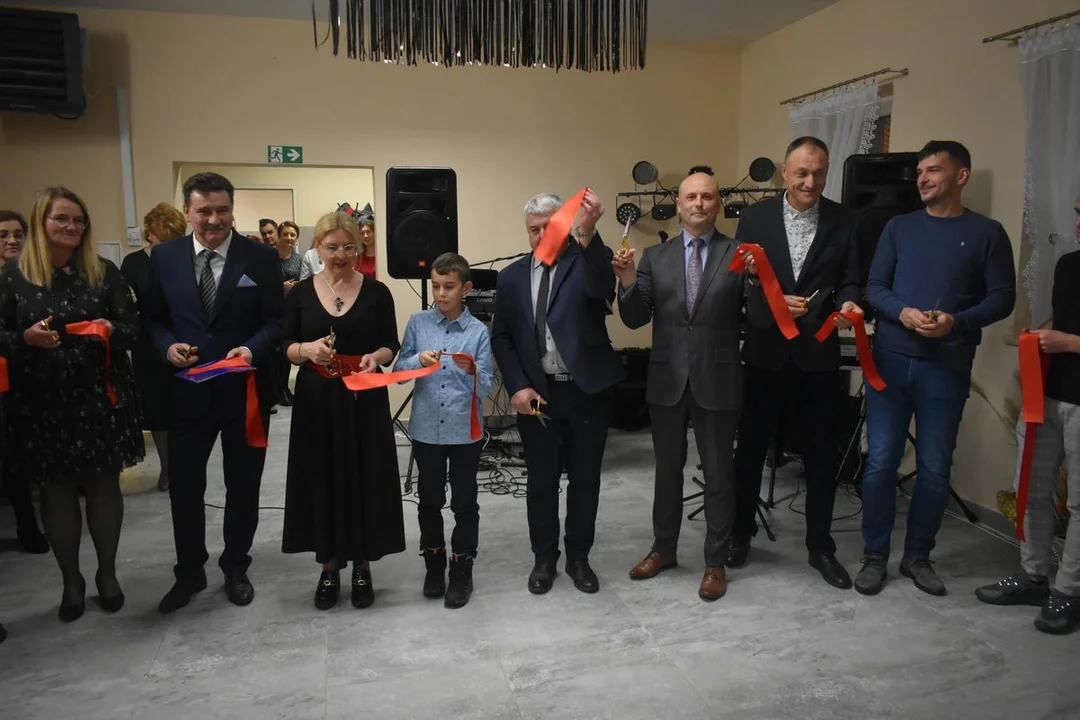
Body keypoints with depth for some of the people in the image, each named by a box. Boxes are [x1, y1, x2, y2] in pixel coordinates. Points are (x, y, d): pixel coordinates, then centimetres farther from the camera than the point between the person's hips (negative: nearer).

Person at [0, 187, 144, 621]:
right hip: (41, 400, 0)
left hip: (100, 396, 0)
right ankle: (71, 581, 25)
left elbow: (132, 329, 1)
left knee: (104, 485, 9)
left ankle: (107, 574, 26)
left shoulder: (104, 272, 2)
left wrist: (111, 331, -20)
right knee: (55, 490, 9)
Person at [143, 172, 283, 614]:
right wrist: (167, 345, -12)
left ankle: (235, 568, 32)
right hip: (187, 390, 2)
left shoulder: (261, 257, -6)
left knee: (242, 486, 12)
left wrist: (252, 349, -24)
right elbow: (152, 317, 8)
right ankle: (189, 572, 31)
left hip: (245, 391, -1)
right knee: (183, 485, 10)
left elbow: (276, 322, -6)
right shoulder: (164, 257, 1)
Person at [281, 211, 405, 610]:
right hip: (317, 401, 1)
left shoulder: (376, 292, 0)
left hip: (364, 400, -1)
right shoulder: (300, 293, 3)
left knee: (364, 480, 4)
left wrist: (376, 356, -18)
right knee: (323, 480, 7)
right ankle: (330, 566, 23)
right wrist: (306, 349, -17)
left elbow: (391, 344, 3)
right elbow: (286, 348, 4)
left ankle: (362, 566, 21)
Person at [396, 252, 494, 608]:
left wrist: (472, 371, -27)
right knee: (429, 500, 14)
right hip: (426, 428, 2)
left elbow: (486, 388, -7)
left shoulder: (478, 331, -5)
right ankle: (434, 565, 32)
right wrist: (418, 360, -16)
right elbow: (398, 370, 3)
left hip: (465, 430, -2)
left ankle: (462, 571, 23)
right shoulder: (418, 323, 1)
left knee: (464, 502, 9)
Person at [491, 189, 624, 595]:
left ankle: (578, 557, 28)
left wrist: (587, 233, -44)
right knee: (541, 481, 11)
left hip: (587, 391, -1)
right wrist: (517, 386, -7)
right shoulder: (511, 277, 5)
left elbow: (602, 288, -29)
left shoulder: (587, 261, -4)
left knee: (585, 479, 10)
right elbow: (501, 337, 6)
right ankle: (544, 558, 28)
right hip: (536, 394, 2)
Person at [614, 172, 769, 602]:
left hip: (717, 381, -2)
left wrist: (757, 277, -27)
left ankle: (715, 562, 24)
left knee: (718, 474, 9)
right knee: (667, 470, 17)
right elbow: (635, 320, 1)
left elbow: (761, 320, -10)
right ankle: (664, 548, 35)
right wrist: (628, 285, -18)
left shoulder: (739, 254, -3)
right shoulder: (655, 257, 4)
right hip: (666, 380, 3)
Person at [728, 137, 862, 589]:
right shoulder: (755, 217, 0)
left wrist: (848, 304, -19)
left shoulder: (843, 221, 2)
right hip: (765, 351, 0)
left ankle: (820, 546, 26)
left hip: (818, 353, 1)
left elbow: (849, 280, 2)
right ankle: (741, 532, 29)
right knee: (751, 446, 11)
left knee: (821, 453, 9)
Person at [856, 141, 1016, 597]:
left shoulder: (987, 233, 3)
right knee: (880, 461, 1)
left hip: (947, 367, -1)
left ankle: (917, 555, 23)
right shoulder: (899, 227, 8)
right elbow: (874, 287, 4)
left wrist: (958, 321, -18)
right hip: (891, 359, 1)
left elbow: (1002, 298, 0)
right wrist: (903, 312, -16)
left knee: (935, 468, 6)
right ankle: (875, 556, 14)